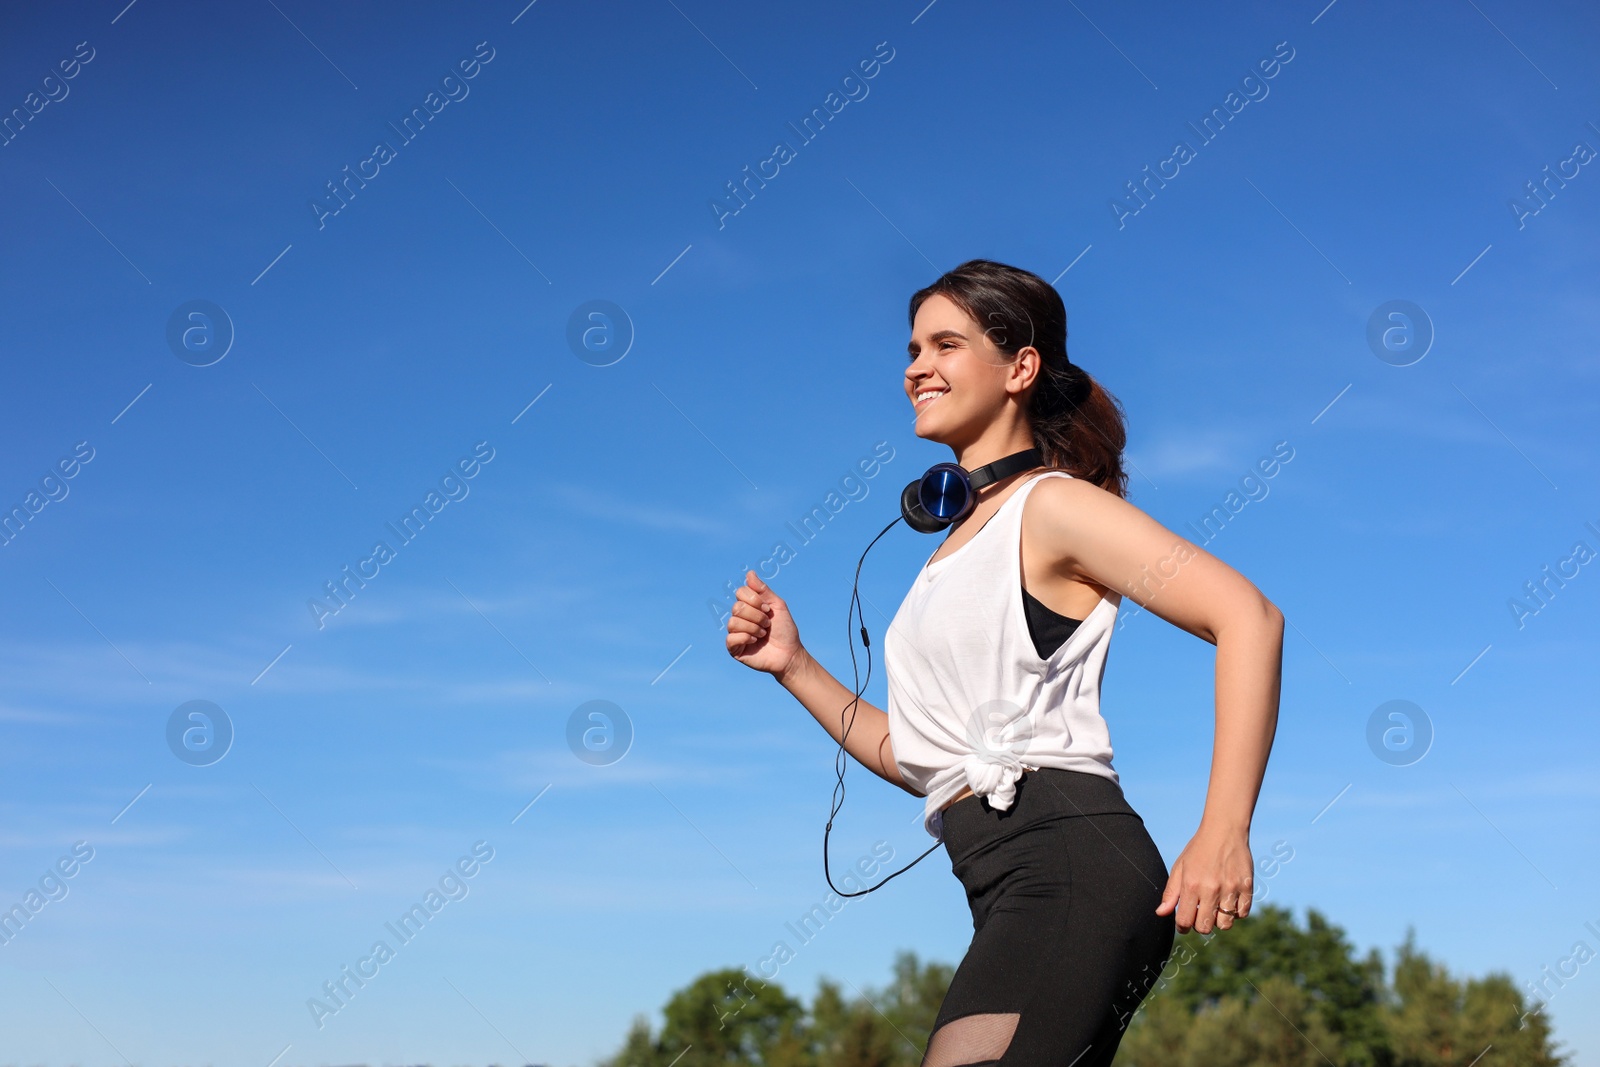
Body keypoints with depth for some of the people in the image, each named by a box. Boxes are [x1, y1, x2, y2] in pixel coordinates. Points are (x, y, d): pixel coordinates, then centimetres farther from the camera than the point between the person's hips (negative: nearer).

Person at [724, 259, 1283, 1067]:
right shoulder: (956, 543, 22)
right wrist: (794, 667, 14)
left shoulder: (1052, 505, -3)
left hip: (1070, 861, -9)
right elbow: (925, 762, 22)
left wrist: (1223, 833, -23)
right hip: (1010, 893, 10)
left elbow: (1248, 616, -15)